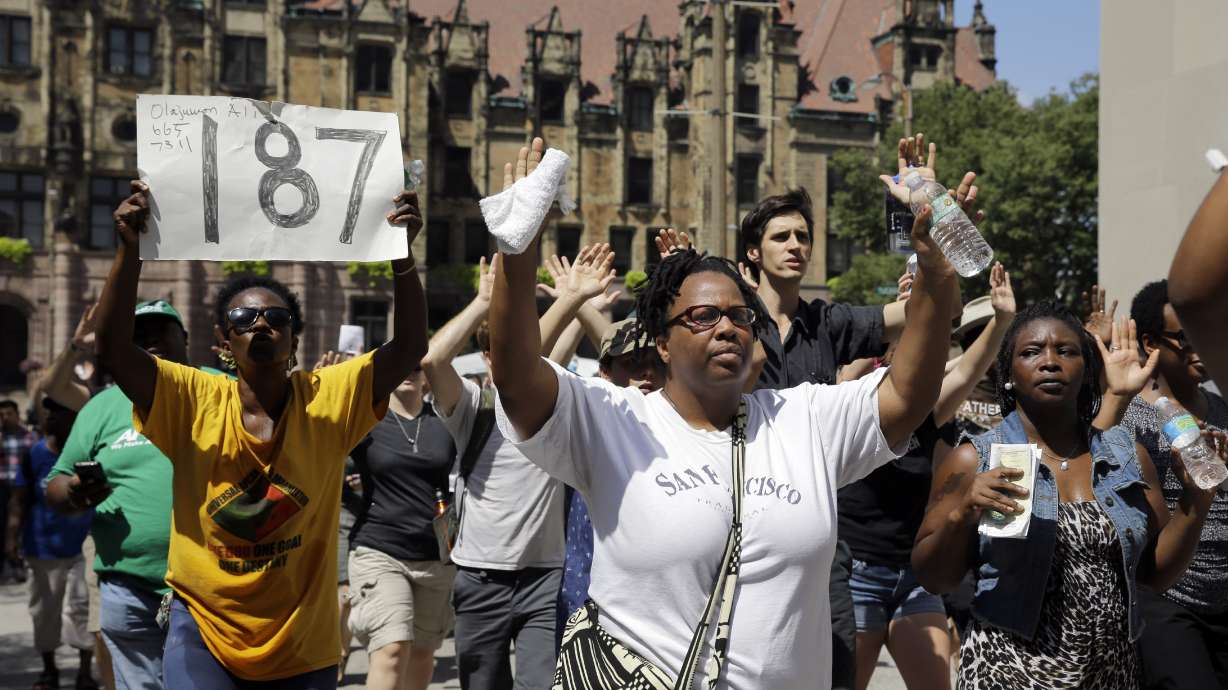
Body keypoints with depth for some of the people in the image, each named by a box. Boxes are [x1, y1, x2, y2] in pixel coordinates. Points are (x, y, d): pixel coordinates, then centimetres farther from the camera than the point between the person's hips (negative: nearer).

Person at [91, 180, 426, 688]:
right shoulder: (194, 402, -9)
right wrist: (129, 251, -30)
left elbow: (409, 348, -17)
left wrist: (402, 255, -28)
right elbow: (113, 350, -20)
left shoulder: (328, 398, -8)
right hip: (203, 627, -1)